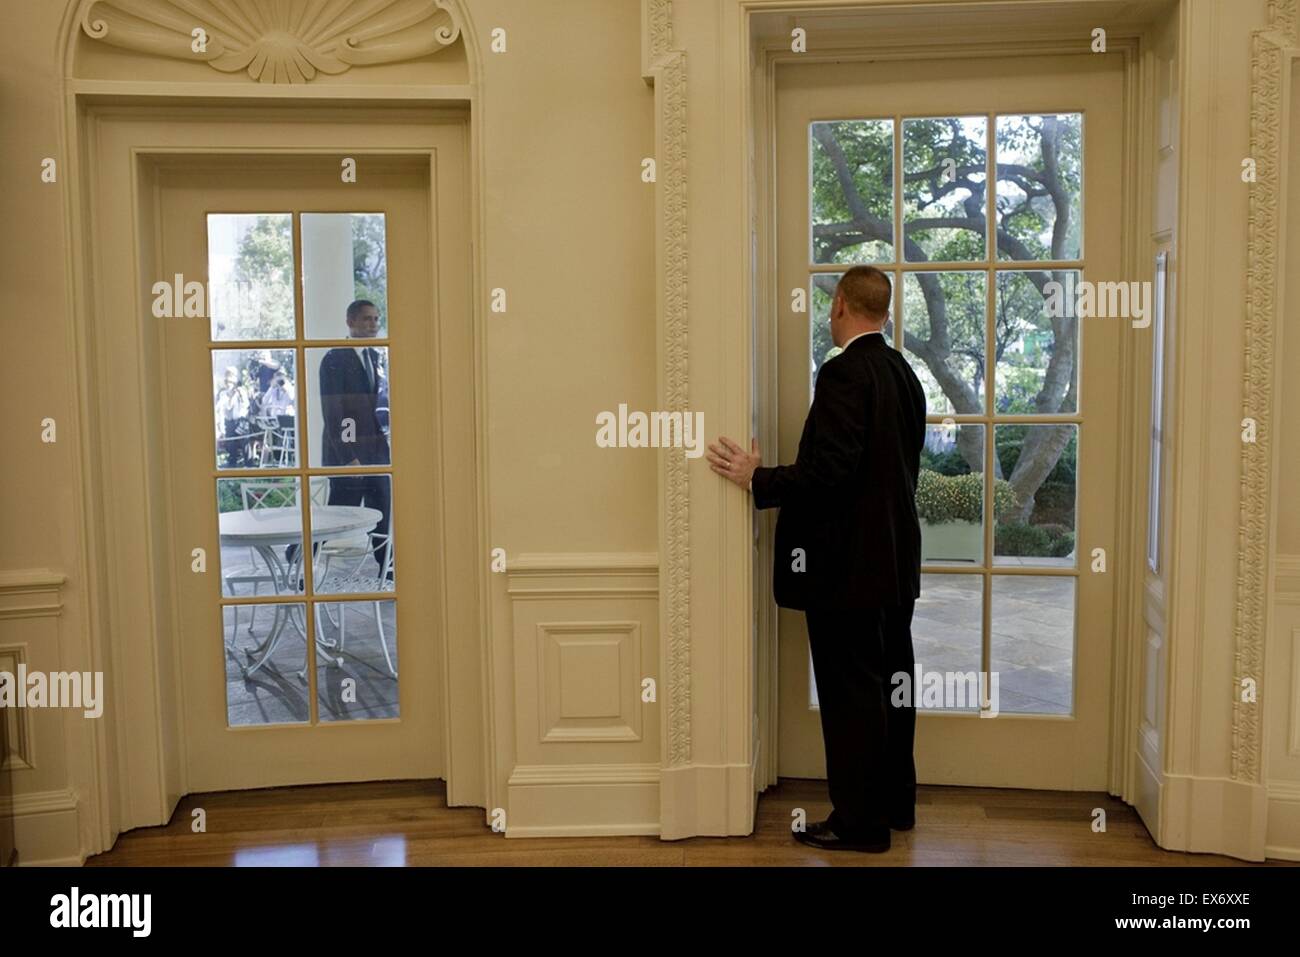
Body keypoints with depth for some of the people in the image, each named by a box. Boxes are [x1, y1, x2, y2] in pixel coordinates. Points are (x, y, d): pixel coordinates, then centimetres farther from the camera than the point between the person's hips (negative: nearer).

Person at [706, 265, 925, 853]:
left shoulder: (844, 373, -17)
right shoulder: (903, 373, 11)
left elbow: (826, 470, -25)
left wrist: (756, 480, -14)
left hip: (847, 563, -9)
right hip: (895, 560, 9)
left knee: (851, 692, 0)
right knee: (890, 683, 17)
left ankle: (860, 821, 10)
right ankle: (896, 803, 30)